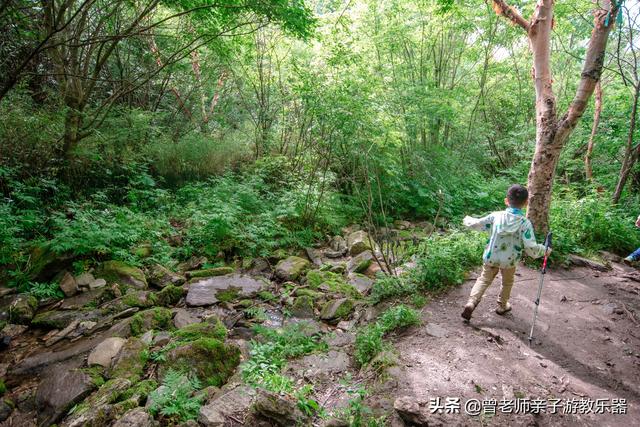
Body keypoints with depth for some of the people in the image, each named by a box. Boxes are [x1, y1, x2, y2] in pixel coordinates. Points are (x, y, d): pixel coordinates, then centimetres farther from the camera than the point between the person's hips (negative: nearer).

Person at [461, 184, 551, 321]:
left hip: (491, 257, 1)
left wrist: (467, 219, 22)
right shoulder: (525, 223, -17)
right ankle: (502, 306, 42)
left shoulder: (496, 216, -12)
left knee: (484, 279, 16)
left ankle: (471, 302, -2)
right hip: (509, 260, -1)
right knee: (507, 283, 25)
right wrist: (545, 250, -1)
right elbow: (531, 249, -20)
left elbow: (476, 224, 1)